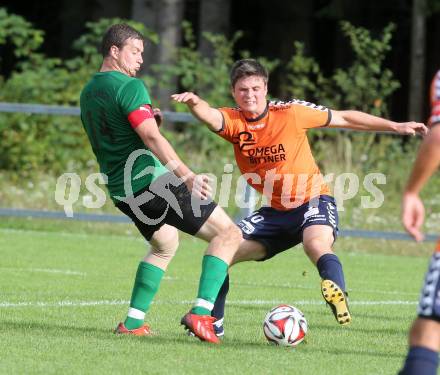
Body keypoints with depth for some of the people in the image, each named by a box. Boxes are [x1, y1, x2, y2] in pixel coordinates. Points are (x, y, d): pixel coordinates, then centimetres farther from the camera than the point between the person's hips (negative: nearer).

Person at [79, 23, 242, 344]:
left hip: (120, 190, 9)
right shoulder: (130, 86, -12)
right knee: (228, 233, -6)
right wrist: (188, 176, -31)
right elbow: (152, 138, -24)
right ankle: (201, 314, -18)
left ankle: (133, 322, 24)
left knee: (165, 243, 33)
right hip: (151, 182, -9)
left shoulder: (88, 92, 14)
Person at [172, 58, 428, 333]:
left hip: (314, 201, -4)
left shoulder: (291, 112, -13)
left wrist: (395, 126, -2)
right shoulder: (233, 121, -8)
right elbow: (209, 116, -32)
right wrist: (194, 102, -57)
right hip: (275, 211, 4)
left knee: (316, 244, -37)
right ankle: (212, 321, 15)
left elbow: (344, 119, -2)